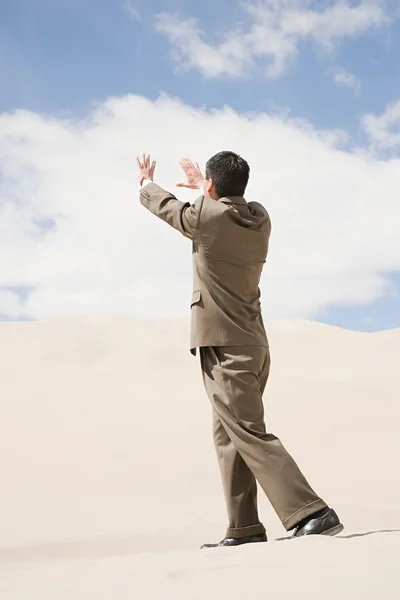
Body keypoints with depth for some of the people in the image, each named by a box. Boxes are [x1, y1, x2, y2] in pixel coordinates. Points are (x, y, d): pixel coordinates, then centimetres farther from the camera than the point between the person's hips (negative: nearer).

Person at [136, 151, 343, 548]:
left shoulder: (207, 216, -11)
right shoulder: (260, 219, 7)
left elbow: (163, 204, 8)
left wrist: (146, 183, 30)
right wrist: (202, 186, 47)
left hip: (224, 347, -8)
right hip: (253, 345, 8)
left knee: (250, 434, -12)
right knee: (228, 437, 13)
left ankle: (311, 514, -18)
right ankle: (243, 528, 13)